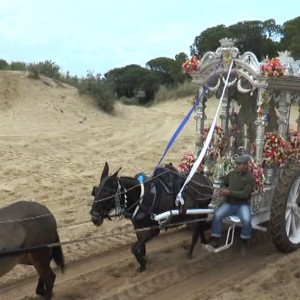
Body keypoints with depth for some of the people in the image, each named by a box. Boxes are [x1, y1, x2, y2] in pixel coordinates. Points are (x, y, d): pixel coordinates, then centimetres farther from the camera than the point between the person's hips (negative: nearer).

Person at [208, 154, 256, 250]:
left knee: (247, 220, -30)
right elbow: (224, 183, 23)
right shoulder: (232, 173, 7)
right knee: (217, 215, -22)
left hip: (242, 205, -4)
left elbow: (245, 194, -18)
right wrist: (223, 189, -1)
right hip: (229, 203, 4)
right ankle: (215, 239, -10)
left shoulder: (250, 178, -8)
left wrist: (230, 192, -21)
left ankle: (244, 241, -4)